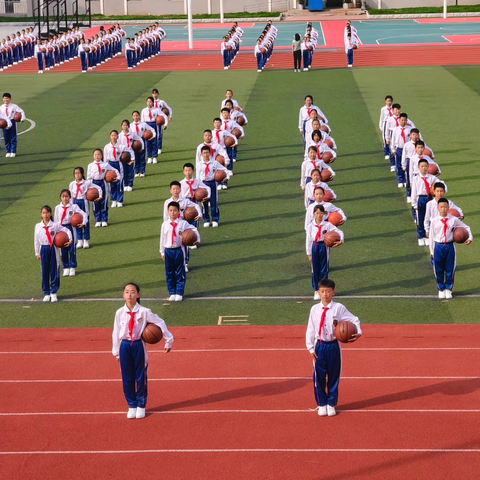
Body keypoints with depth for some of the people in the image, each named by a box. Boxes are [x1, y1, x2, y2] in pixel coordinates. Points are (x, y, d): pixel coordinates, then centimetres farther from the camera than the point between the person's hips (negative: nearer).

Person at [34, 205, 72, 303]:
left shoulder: (55, 225, -3)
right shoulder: (38, 226, 2)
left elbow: (66, 230, 3)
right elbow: (36, 240, 7)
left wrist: (70, 239, -10)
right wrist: (37, 253, 9)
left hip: (52, 249, -1)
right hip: (43, 250, 1)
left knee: (54, 271, 2)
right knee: (44, 272, 4)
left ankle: (53, 292, 12)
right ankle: (46, 293, 14)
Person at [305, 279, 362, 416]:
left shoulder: (339, 308, -8)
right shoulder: (315, 309, -3)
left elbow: (354, 320, -6)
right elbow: (310, 329, 2)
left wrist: (358, 332, -25)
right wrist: (310, 348, 0)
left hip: (333, 346, -1)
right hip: (319, 346, 1)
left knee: (333, 376, 10)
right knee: (319, 376, 6)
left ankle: (331, 404, 25)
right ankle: (321, 404, 23)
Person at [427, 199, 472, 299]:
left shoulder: (454, 220, -5)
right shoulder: (434, 221, -5)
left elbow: (466, 228, 8)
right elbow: (431, 236, 1)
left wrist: (470, 238, -7)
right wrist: (432, 251, 2)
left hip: (450, 246, 0)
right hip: (438, 246, 0)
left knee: (450, 269, 9)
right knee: (439, 270, 9)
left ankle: (448, 289, 28)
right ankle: (441, 289, 29)